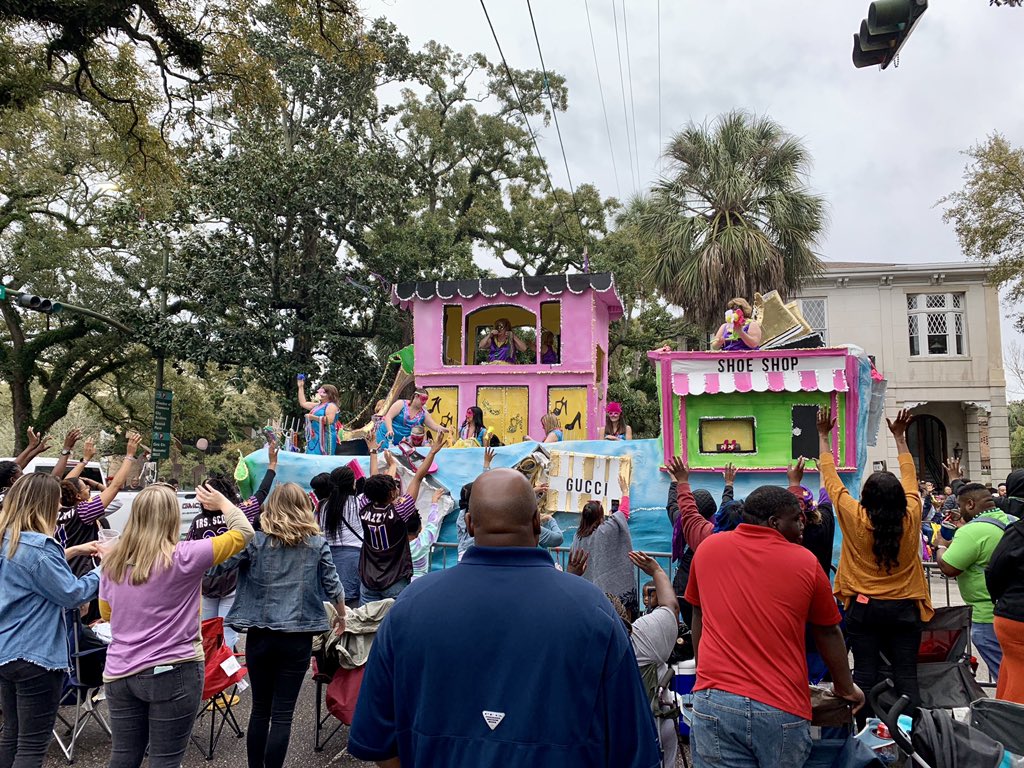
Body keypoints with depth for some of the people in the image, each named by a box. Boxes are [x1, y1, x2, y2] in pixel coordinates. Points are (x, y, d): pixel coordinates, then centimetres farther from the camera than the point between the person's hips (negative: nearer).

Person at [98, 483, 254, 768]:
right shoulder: (183, 557, -16)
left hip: (119, 673, 6)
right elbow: (243, 532, -6)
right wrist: (222, 503, 10)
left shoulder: (112, 560, 1)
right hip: (172, 673, -6)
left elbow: (106, 613, 16)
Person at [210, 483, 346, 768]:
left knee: (260, 709, 16)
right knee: (282, 713, 4)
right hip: (298, 637, -1)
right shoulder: (318, 543, 0)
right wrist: (341, 616, 21)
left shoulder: (256, 540, -2)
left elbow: (219, 567, -6)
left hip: (259, 635, 1)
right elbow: (332, 586, 3)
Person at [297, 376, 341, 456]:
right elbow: (303, 403, 27)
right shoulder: (318, 405, 21)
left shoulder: (331, 405, -7)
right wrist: (301, 387, 25)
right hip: (314, 438, 9)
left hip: (325, 438, -9)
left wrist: (313, 417, -15)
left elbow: (329, 420, -20)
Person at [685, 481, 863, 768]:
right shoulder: (805, 562, 1)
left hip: (715, 701, 1)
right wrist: (845, 688, 29)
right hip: (783, 709, 0)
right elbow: (828, 632, 13)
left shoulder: (708, 548, 5)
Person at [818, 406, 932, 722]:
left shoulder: (854, 518, -12)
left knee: (865, 675, 5)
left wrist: (823, 436, 11)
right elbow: (910, 478, 10)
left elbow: (830, 476, -1)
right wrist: (900, 437, 21)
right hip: (904, 608, 1)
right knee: (906, 676, 6)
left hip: (863, 607, -1)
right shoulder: (911, 518, -7)